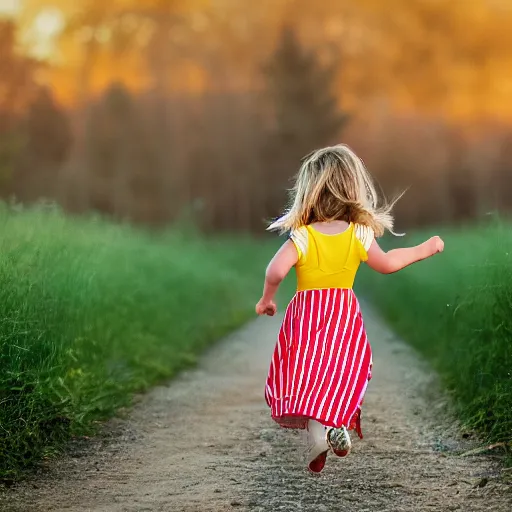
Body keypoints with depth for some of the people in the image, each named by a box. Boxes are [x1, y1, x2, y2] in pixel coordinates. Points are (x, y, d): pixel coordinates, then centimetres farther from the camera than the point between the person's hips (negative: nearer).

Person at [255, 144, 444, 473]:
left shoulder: (301, 238, -14)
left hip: (306, 314, -1)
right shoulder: (361, 235, -7)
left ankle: (317, 436, -6)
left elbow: (276, 271, -23)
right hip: (345, 314, 2)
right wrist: (426, 248, 18)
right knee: (343, 371, 16)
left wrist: (267, 299, -4)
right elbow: (387, 264, 4)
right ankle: (338, 423, -1)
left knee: (305, 373, 7)